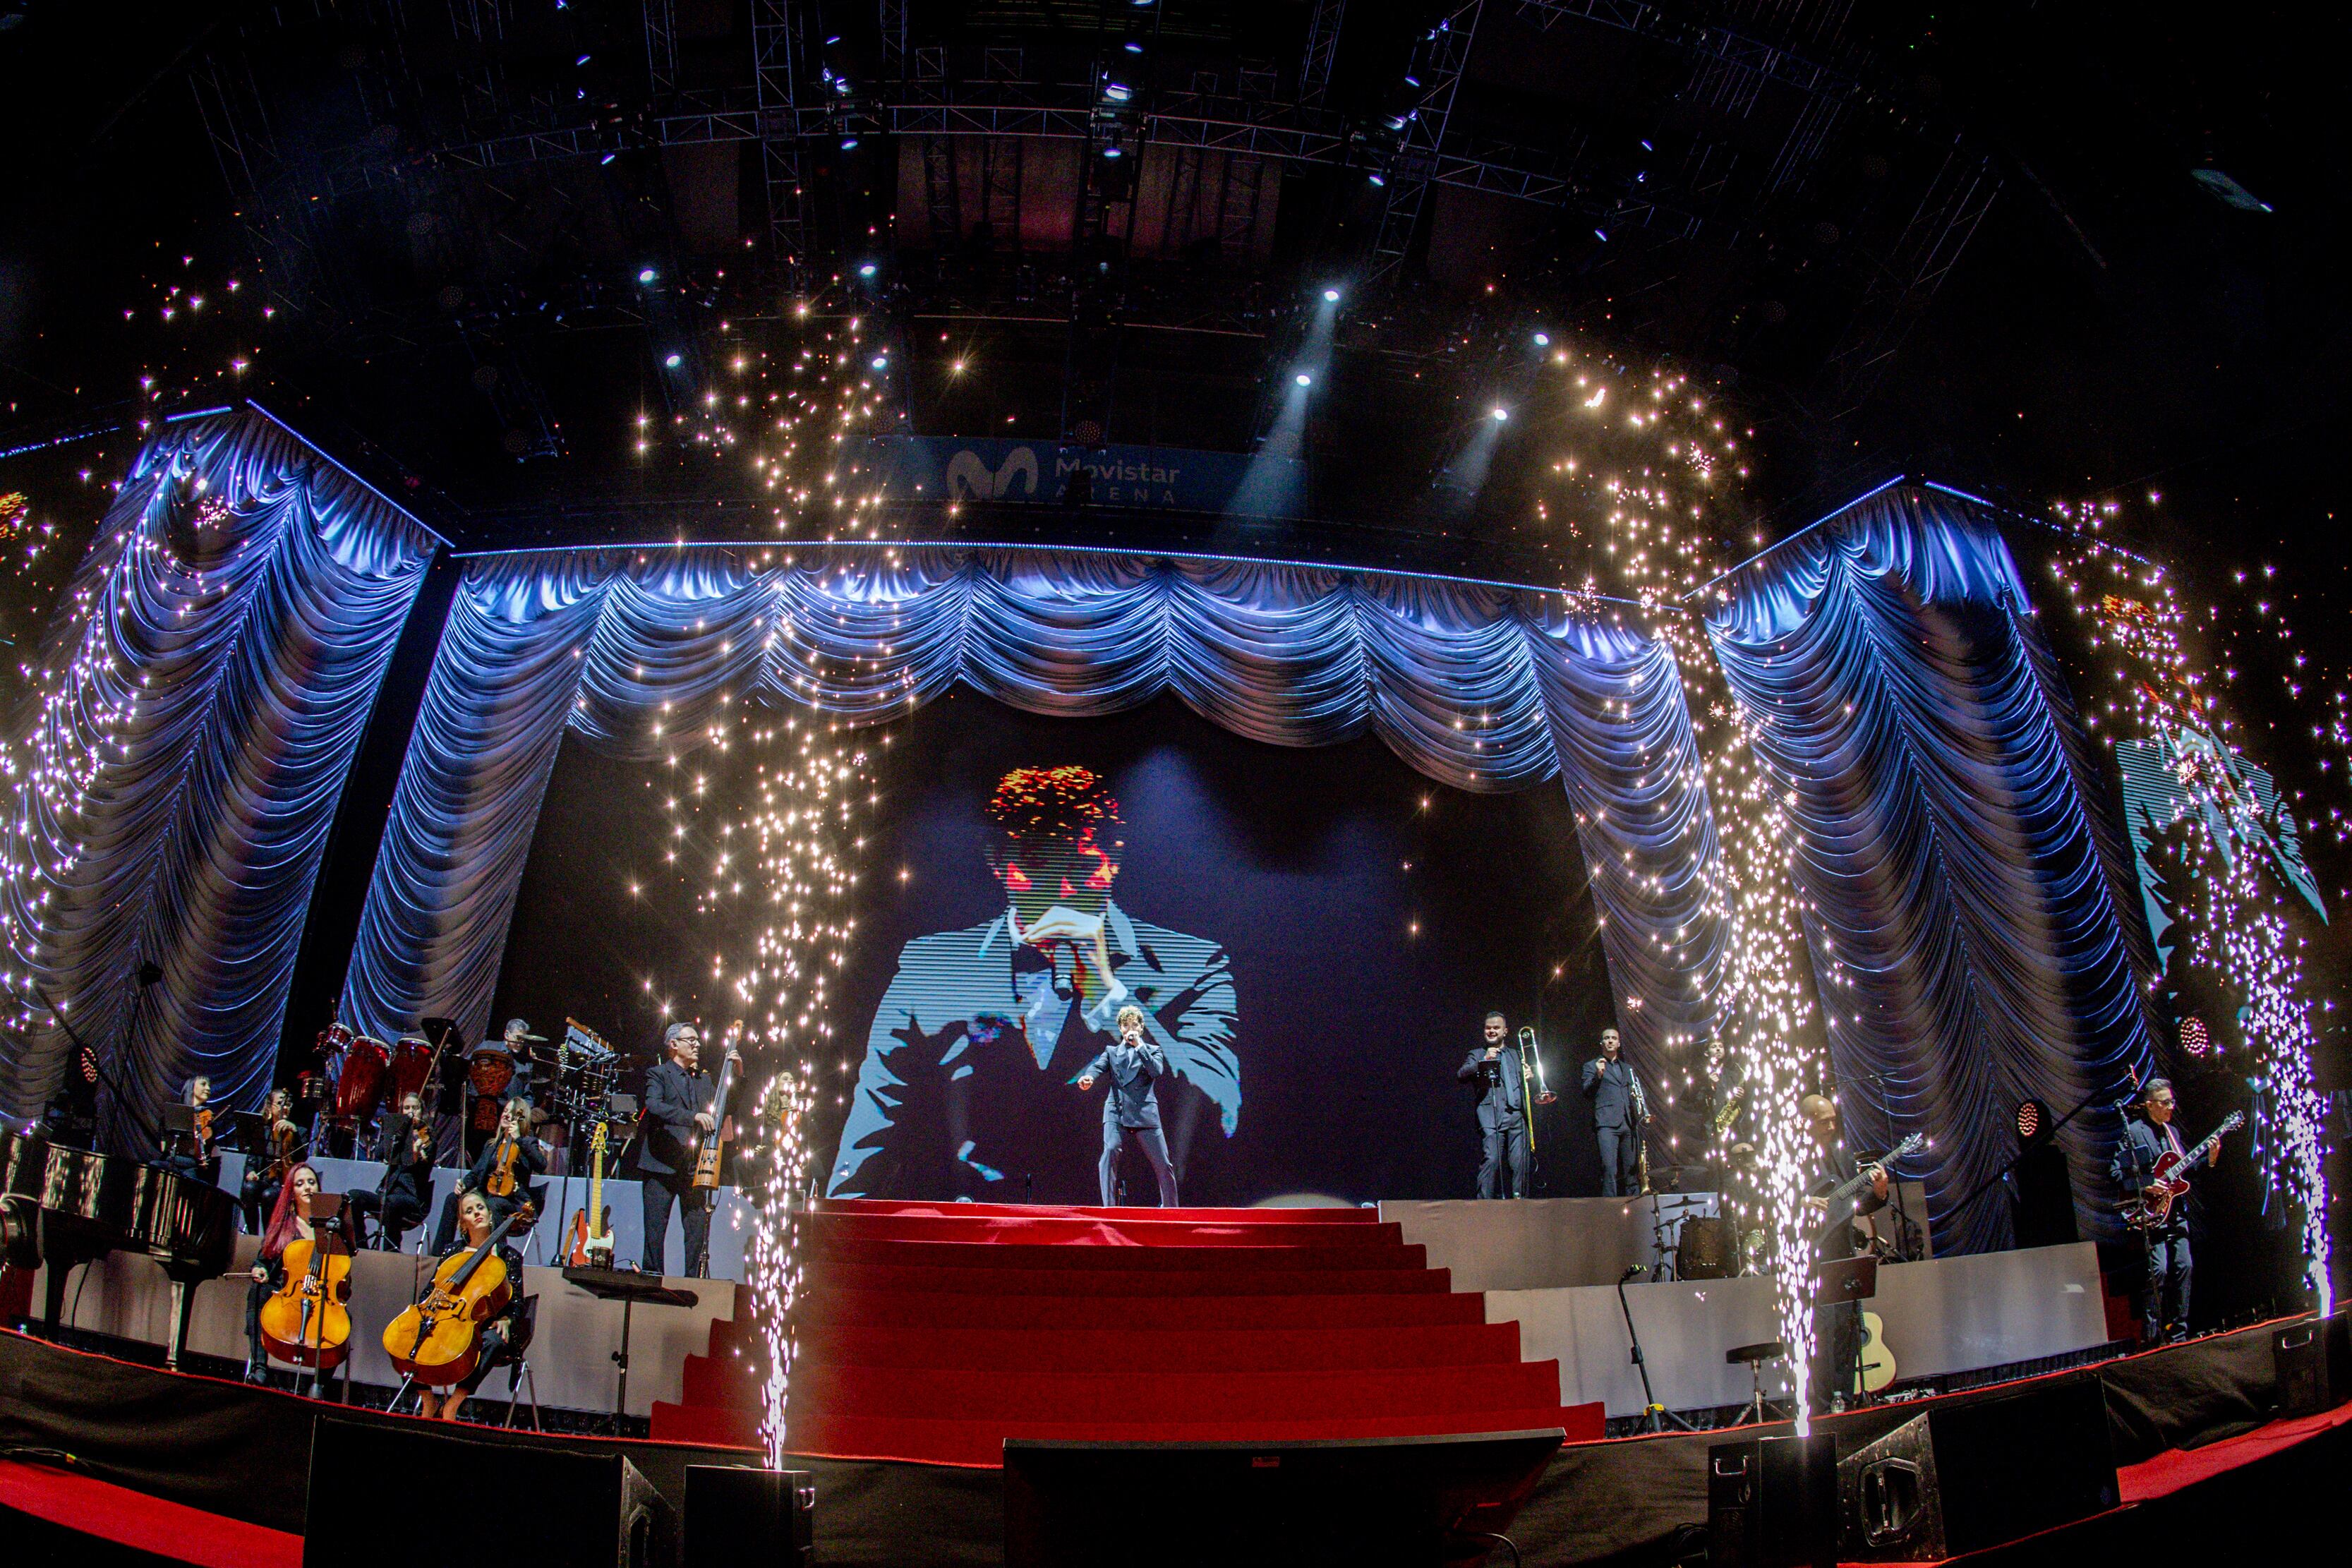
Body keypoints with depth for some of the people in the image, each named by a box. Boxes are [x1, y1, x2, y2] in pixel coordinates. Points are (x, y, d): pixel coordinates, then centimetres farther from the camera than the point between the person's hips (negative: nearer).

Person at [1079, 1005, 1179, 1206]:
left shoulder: (1153, 1051, 14)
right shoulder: (1111, 1050, 17)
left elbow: (1157, 1071, -6)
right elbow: (1099, 1066, -3)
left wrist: (1139, 1046, -9)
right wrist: (1089, 1077, -26)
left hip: (1144, 1113, 0)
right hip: (1116, 1111, 0)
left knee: (1162, 1163, 1)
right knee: (1110, 1151, -23)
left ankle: (1171, 1209, 18)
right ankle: (1109, 1207, -19)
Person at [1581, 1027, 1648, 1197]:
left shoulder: (1628, 1068, 26)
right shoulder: (1592, 1066, 13)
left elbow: (1640, 1093, 27)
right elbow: (1587, 1093, 1)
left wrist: (1641, 1099, 4)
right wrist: (1598, 1076, -14)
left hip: (1629, 1124, 4)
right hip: (1607, 1123, -4)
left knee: (1632, 1170, 0)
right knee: (1609, 1168, -17)